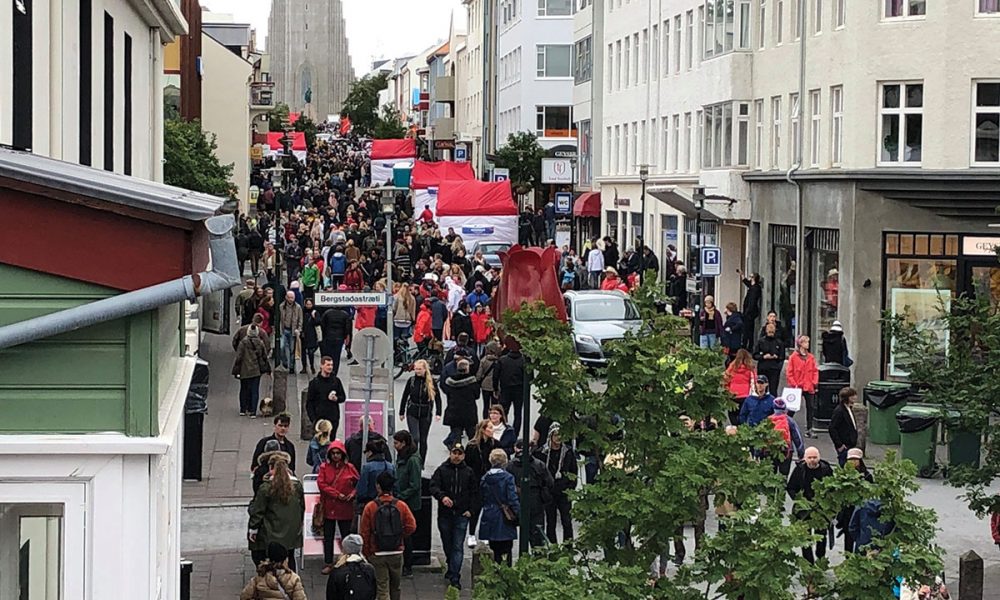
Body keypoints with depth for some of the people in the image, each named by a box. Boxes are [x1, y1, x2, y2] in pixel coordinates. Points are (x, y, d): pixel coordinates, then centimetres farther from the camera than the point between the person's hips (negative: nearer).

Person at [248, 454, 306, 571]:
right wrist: (298, 525, 25)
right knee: (290, 559, 15)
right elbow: (302, 508, 12)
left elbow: (257, 511, -10)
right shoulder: (297, 486, 1)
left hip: (271, 535, -5)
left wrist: (253, 529, 0)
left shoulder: (266, 487, -14)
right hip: (292, 534, 5)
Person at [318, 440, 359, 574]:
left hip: (345, 508, -1)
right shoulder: (324, 467, 1)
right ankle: (328, 563, 16)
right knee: (328, 537, 8)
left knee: (346, 537, 6)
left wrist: (353, 493, -12)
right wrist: (337, 494, -15)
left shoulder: (349, 468, 1)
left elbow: (359, 482, 7)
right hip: (328, 507, 1)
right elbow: (321, 484, -9)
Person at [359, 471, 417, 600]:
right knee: (395, 587, 19)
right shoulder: (402, 506, -7)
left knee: (382, 589, 1)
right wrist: (399, 536, 9)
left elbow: (364, 534, -7)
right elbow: (411, 526, -11)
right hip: (397, 554, 2)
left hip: (377, 554, -2)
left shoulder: (370, 507, -11)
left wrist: (366, 554, 5)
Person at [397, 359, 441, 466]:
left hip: (426, 414, 0)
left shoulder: (432, 382, -4)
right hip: (412, 413, 0)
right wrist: (401, 413, 10)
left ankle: (421, 464, 18)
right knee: (415, 438, -12)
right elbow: (405, 396, 8)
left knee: (423, 440, 8)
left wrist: (438, 413, -6)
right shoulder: (411, 381, -2)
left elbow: (437, 398, 2)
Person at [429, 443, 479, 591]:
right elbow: (433, 487, -7)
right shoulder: (441, 470, 3)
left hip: (461, 515, -1)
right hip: (444, 514, 1)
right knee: (447, 544, 15)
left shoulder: (469, 472, 6)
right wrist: (442, 496, -26)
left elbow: (475, 493, 9)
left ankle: (454, 577, -7)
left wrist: (471, 510, -2)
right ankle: (452, 569, 37)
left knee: (458, 547, -6)